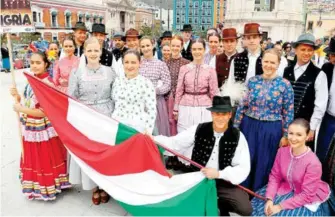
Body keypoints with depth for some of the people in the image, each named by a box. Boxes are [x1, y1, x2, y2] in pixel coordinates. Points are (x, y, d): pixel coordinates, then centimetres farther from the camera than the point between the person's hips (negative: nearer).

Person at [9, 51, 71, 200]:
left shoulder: (47, 84, -20)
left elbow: (44, 112, -22)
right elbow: (28, 104, 11)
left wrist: (21, 109, -17)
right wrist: (17, 97, -5)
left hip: (43, 129, -8)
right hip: (30, 129, 8)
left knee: (45, 160, 8)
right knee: (33, 160, 21)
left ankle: (47, 187, 26)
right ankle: (35, 185, 38)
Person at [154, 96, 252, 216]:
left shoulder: (238, 137, -8)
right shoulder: (198, 130, -6)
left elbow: (244, 168, -10)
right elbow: (175, 143, -2)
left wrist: (219, 174, -23)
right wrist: (153, 139, -16)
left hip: (224, 182, 0)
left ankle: (220, 204, 15)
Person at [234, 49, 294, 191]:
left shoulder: (285, 85, -6)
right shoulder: (252, 81, 0)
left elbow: (288, 112, -3)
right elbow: (242, 105, 3)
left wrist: (286, 135, -3)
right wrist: (235, 127, 3)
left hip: (271, 130, -2)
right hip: (249, 126, 2)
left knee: (264, 164, 11)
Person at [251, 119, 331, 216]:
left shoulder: (313, 163, -26)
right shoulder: (282, 151, -12)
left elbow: (306, 195, -22)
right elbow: (275, 176, -4)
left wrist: (280, 206, -23)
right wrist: (269, 199, -18)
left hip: (308, 200, -5)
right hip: (286, 189, 5)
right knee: (259, 203, -6)